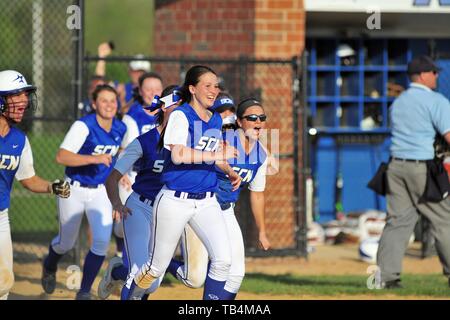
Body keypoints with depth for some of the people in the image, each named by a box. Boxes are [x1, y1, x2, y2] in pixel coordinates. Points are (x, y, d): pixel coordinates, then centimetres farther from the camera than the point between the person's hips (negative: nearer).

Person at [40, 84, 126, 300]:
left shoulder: (120, 128, -4)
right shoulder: (84, 126, -22)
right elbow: (61, 157, -33)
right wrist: (93, 159, -41)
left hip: (100, 192, 4)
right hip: (74, 190, -4)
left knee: (102, 241, -13)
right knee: (67, 243, 12)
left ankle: (84, 292, 1)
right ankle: (49, 267, 48)